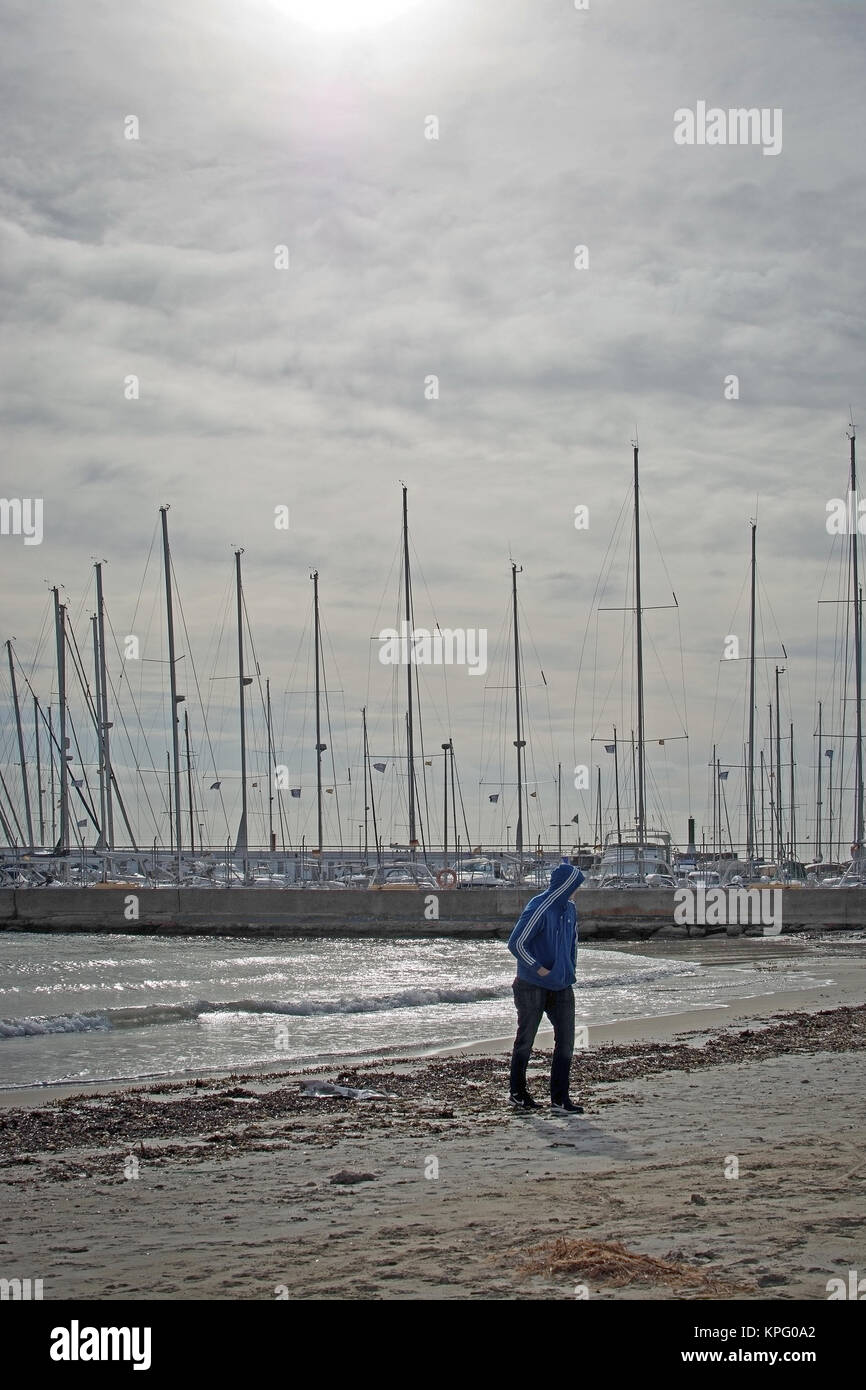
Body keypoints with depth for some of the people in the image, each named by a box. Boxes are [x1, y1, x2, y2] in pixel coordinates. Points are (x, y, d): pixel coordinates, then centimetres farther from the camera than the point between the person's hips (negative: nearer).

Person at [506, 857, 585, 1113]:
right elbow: (515, 943, -18)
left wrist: (570, 970, 15)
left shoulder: (569, 909, 8)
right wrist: (539, 969, -17)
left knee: (566, 1042, 0)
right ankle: (518, 1094, 20)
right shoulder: (538, 909, -18)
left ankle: (560, 1098, 4)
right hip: (532, 987, -7)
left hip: (561, 987, 7)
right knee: (525, 1043, 6)